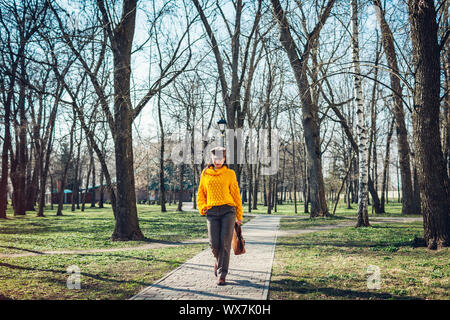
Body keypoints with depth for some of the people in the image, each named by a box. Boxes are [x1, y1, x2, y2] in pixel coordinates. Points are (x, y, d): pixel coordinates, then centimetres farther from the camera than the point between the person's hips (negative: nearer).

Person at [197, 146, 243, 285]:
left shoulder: (230, 174, 8)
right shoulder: (205, 174, 14)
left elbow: (236, 195, 10)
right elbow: (201, 194, 21)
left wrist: (239, 216, 11)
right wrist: (202, 208, 3)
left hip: (228, 210, -1)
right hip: (212, 212, 2)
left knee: (225, 242, -9)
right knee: (214, 243, -6)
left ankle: (222, 275, -1)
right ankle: (218, 259, 28)